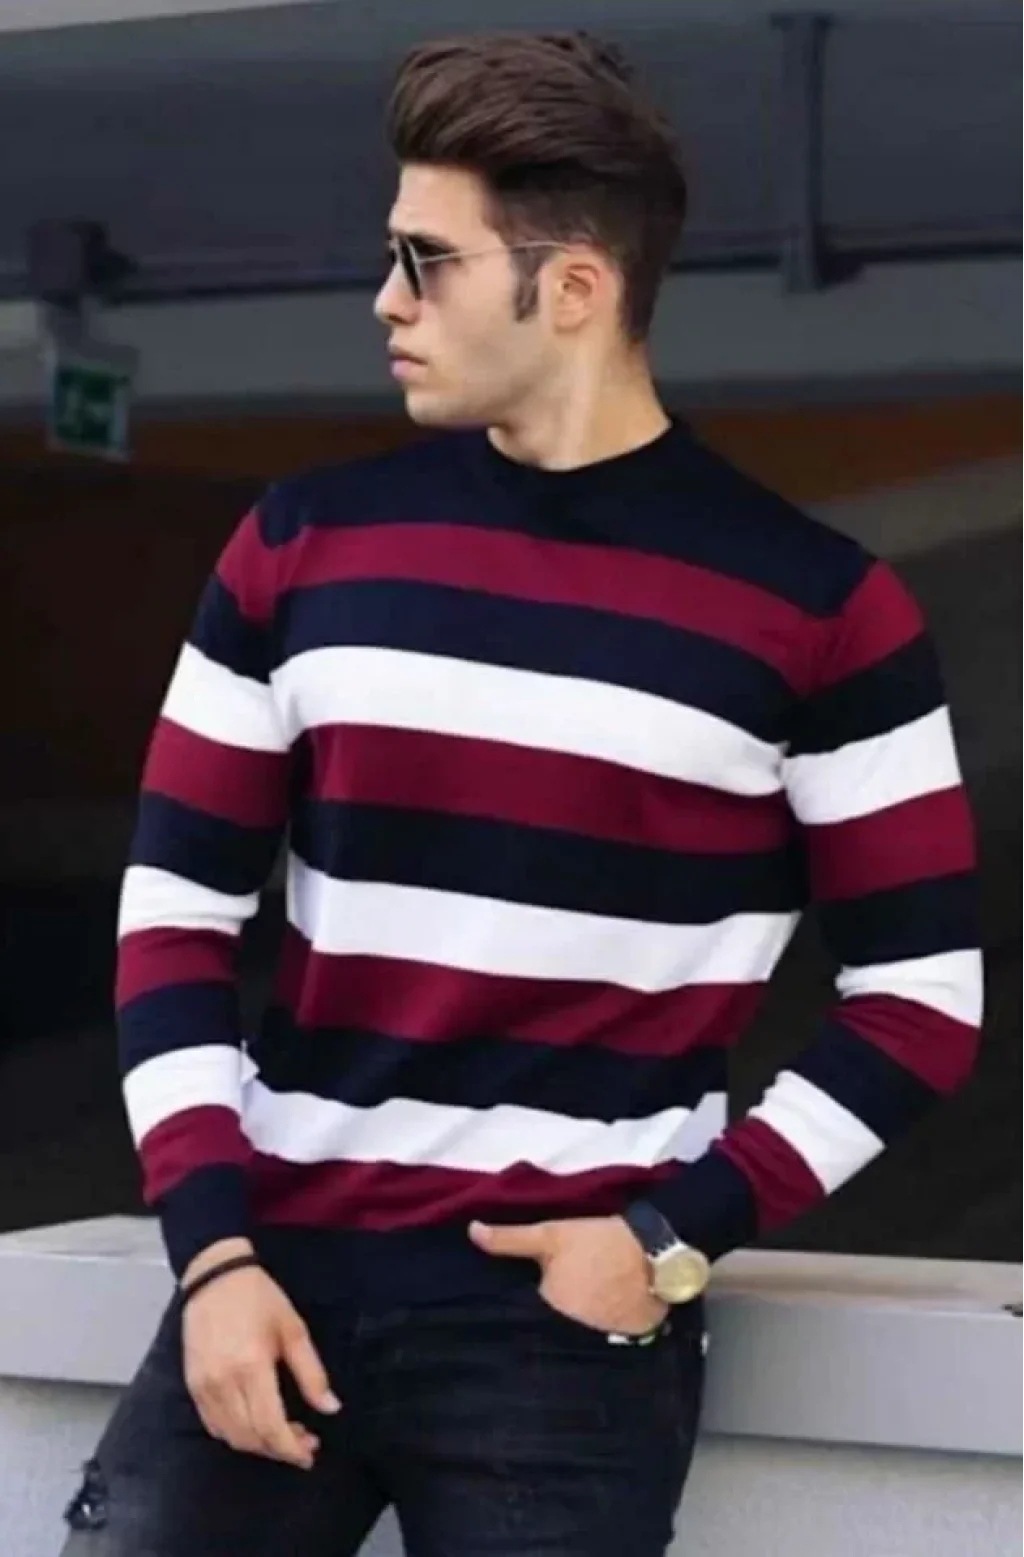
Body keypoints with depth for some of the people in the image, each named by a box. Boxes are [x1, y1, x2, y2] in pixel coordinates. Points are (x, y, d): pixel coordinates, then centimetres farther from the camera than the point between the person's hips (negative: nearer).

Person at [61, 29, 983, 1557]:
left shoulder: (812, 603, -2)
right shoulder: (302, 546, 6)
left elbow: (920, 994, 1)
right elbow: (178, 911, 7)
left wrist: (681, 1235, -8)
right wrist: (214, 1244, -4)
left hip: (571, 1311, -3)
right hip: (280, 1269, 3)